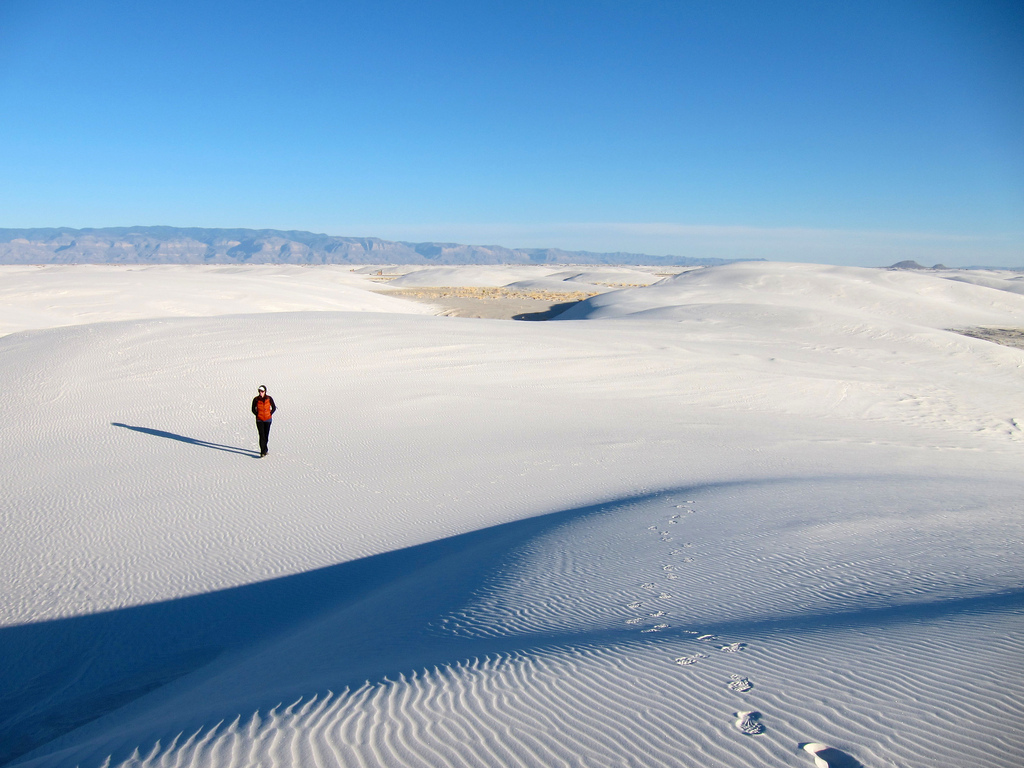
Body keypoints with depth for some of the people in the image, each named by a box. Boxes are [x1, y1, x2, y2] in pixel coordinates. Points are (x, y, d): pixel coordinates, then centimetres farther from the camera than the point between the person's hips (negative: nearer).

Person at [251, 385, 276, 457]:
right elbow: (253, 409, 5)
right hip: (259, 420, -1)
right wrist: (257, 415, -3)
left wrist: (270, 414, -3)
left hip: (268, 420, 1)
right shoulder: (256, 399, -8)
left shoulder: (269, 399, -7)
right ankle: (262, 452, -9)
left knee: (266, 435, 10)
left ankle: (264, 449, 30)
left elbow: (274, 408, 5)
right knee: (262, 436, -10)